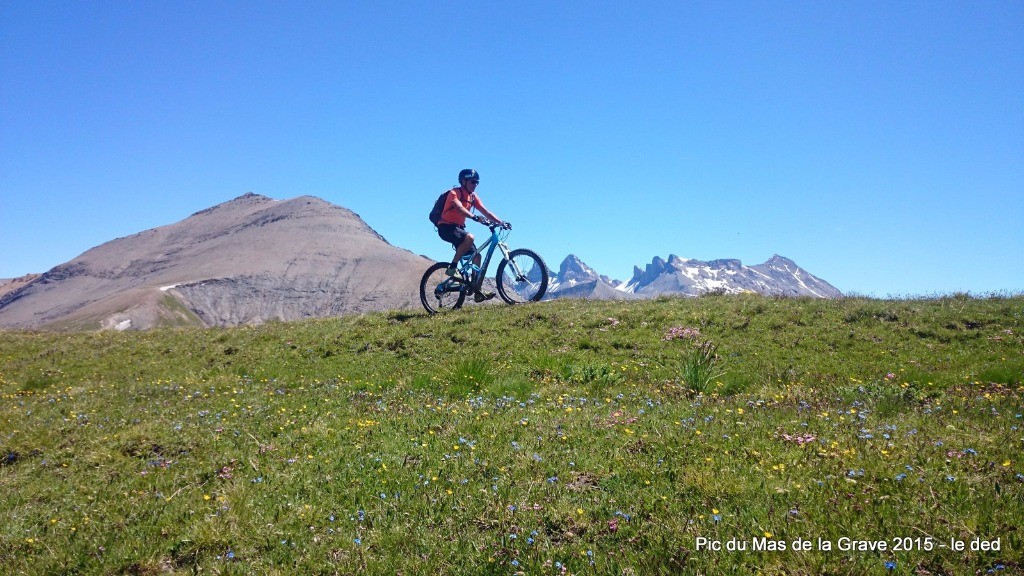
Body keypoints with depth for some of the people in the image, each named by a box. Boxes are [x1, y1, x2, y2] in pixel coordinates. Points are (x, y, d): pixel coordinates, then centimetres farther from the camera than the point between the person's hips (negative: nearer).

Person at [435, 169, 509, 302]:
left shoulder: (473, 196, 9)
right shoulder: (454, 193, -13)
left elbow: (485, 211, 3)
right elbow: (459, 208, -33)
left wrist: (501, 222, -10)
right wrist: (475, 217, -48)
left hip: (458, 228, 8)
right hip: (446, 227, -8)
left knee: (476, 256, -3)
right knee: (469, 237, -35)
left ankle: (478, 292, -2)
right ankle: (452, 268, -23)